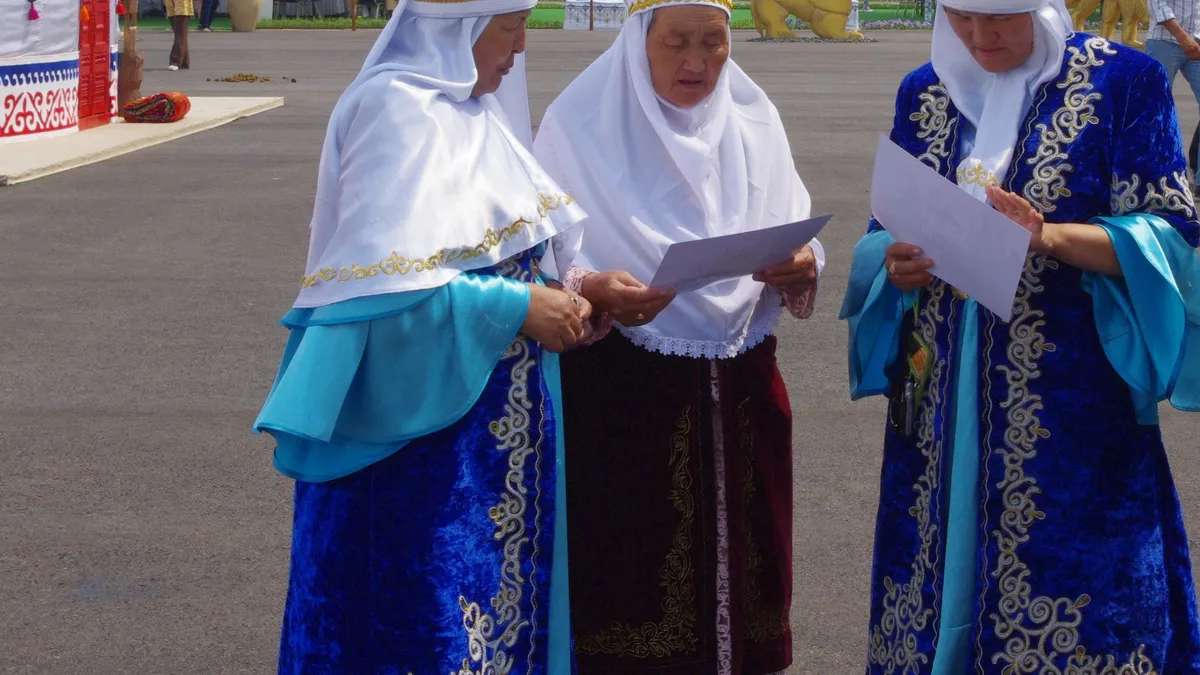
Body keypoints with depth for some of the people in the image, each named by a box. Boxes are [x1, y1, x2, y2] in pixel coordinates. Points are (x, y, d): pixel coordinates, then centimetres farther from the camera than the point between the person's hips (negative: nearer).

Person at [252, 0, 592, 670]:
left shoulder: (463, 108, 11)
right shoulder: (401, 112, -17)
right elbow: (387, 278, -26)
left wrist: (554, 292, 4)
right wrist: (519, 307, -20)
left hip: (480, 408, 9)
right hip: (419, 412, -9)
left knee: (499, 596, 13)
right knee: (436, 594, -3)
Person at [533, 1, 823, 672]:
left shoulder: (754, 121, 7)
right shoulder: (582, 124, -6)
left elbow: (796, 241, 7)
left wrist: (802, 268, -15)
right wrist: (590, 290, -28)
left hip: (741, 393, 4)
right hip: (624, 396, -4)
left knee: (736, 563, 9)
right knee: (631, 576, -1)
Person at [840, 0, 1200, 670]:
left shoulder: (1122, 81, -4)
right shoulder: (924, 92, 9)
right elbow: (885, 230, 14)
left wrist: (1051, 236, -23)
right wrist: (896, 262, -9)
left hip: (1071, 401, -4)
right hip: (944, 397, 4)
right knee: (945, 566, 9)